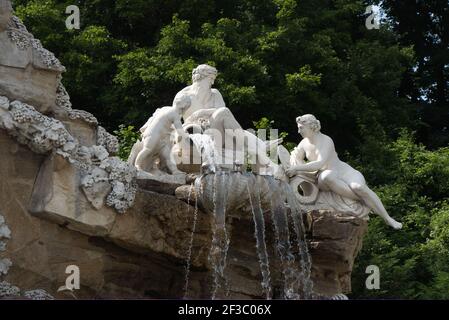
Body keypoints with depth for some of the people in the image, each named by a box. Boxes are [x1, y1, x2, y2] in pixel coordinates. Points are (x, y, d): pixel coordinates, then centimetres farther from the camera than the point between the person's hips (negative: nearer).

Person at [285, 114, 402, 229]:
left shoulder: (326, 141, -15)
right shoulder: (304, 143, 6)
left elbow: (320, 163, -28)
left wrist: (297, 168, -30)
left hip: (343, 171, -3)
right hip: (324, 176, 3)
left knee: (358, 187, -35)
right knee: (327, 177, -38)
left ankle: (387, 218, -24)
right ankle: (362, 200, -28)